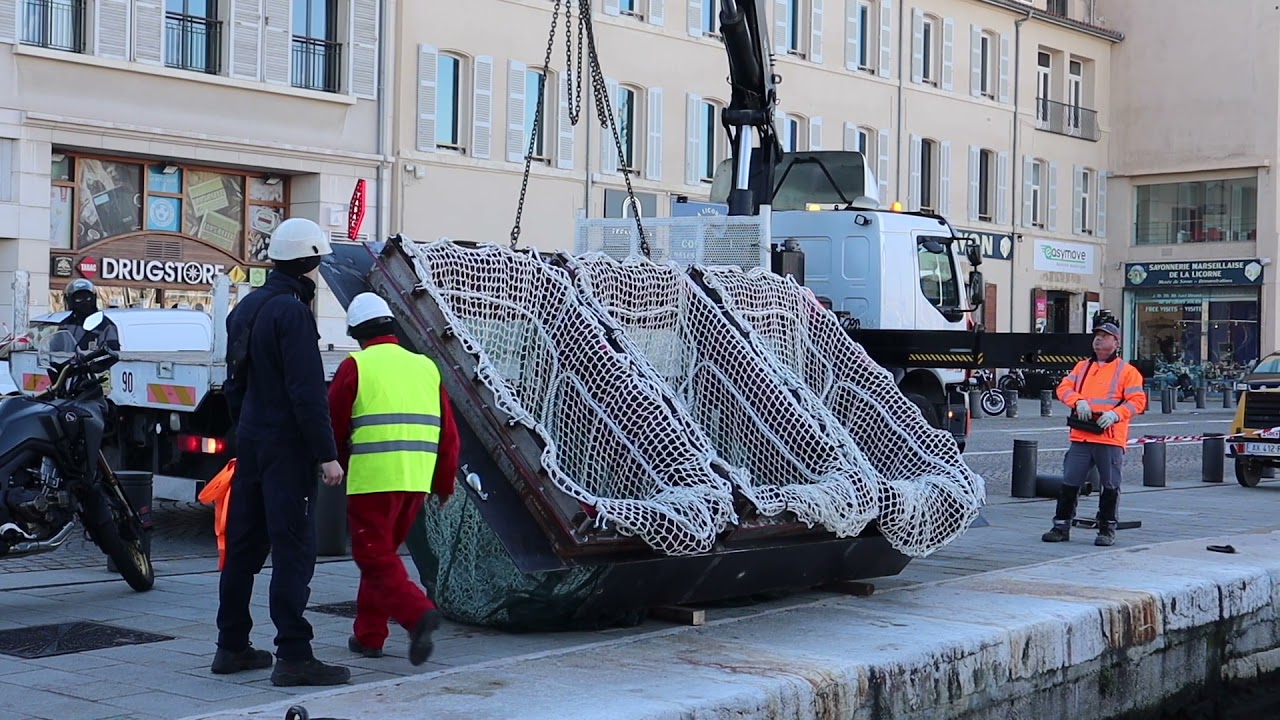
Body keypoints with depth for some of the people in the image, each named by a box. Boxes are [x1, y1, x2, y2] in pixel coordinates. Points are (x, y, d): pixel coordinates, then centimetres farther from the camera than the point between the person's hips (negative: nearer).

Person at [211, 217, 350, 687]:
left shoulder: (246, 309, 14)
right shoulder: (292, 312, -15)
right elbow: (307, 393, -20)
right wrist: (327, 454, -18)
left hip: (250, 442, 9)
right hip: (287, 448, -9)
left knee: (243, 546, 13)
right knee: (294, 550, -7)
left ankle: (232, 647, 20)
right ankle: (293, 656, -6)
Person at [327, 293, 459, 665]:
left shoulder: (355, 366, -1)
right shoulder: (426, 367, 15)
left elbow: (335, 426, 3)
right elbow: (448, 434, 15)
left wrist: (341, 466, 22)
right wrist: (444, 483, 24)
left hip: (372, 479, -6)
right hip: (417, 480, 6)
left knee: (375, 557, -1)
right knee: (384, 552, 19)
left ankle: (418, 613, -23)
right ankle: (369, 635, 24)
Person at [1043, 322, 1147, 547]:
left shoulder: (1127, 371, 1)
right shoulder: (1082, 366, 15)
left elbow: (1137, 400, -4)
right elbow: (1064, 387, 8)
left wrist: (1115, 414, -19)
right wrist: (1078, 401, -12)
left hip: (1110, 439, -3)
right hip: (1081, 436, 4)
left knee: (1110, 486, 3)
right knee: (1069, 482, 3)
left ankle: (1107, 530, 14)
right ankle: (1061, 526, 11)